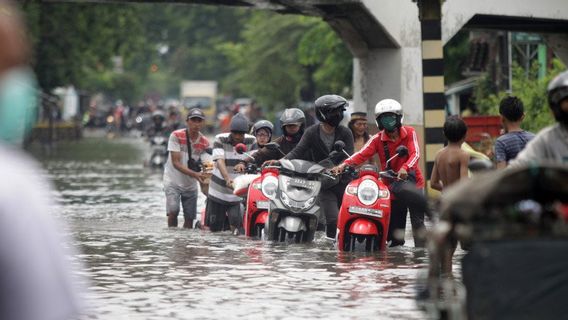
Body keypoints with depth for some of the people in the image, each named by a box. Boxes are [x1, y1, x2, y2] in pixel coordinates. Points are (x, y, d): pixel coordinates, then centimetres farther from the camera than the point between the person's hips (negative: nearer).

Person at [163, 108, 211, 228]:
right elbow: (176, 163, -20)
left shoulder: (205, 143, -5)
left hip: (190, 184, 4)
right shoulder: (176, 136, -15)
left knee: (189, 218, 5)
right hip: (173, 181, -4)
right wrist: (195, 174, -32)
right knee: (173, 211, -21)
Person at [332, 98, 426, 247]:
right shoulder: (378, 139, 2)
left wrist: (405, 168, -38)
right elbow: (362, 154, -12)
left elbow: (415, 154, -17)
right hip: (391, 184, 2)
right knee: (394, 225, 3)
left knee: (418, 221, -6)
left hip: (412, 181, -2)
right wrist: (345, 164, -30)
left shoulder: (409, 133, -2)